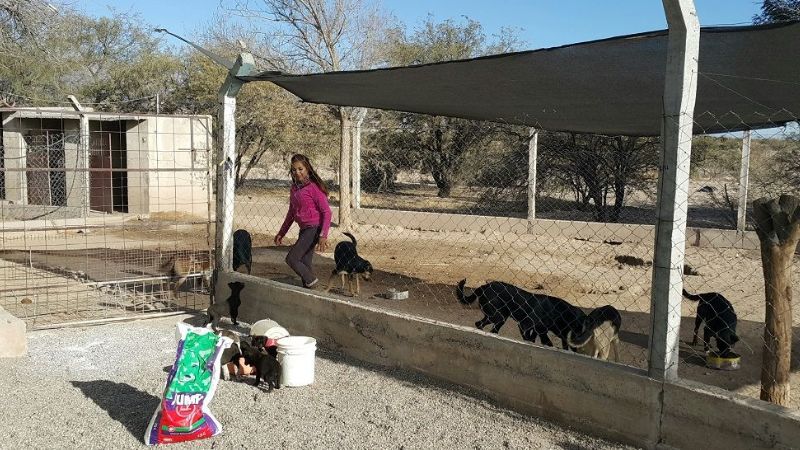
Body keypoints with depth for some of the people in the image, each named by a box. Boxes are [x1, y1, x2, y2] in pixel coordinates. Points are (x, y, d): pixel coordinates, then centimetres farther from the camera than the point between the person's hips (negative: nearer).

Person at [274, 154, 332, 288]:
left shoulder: (314, 187, -13)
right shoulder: (294, 188, 10)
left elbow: (326, 212, -14)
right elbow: (291, 213, 22)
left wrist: (323, 236, -22)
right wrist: (281, 233, 22)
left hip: (314, 228, -8)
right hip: (304, 230, 8)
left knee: (291, 258, -13)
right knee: (304, 263, 7)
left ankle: (311, 281, 4)